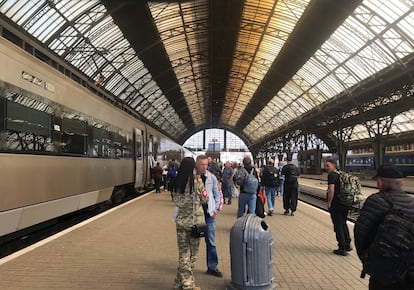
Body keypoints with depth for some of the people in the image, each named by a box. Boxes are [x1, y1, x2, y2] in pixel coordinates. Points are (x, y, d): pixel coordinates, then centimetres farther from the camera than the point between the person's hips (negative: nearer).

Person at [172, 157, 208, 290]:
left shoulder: (177, 182, 0)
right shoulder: (197, 181, -13)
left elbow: (175, 200, 10)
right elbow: (204, 199, -2)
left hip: (181, 220, 4)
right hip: (195, 220, -3)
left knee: (183, 252, 11)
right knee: (192, 253, 9)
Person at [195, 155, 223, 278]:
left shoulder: (212, 177, 0)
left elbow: (217, 194, 6)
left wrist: (216, 210, 2)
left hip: (208, 214, 2)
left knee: (211, 242, 8)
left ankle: (212, 267, 20)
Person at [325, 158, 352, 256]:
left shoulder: (332, 175, -14)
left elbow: (331, 190, -23)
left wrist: (329, 203, -16)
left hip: (336, 204, -9)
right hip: (345, 203, 9)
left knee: (338, 226, 2)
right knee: (343, 224, 22)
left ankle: (342, 249, 8)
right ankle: (347, 244, 30)